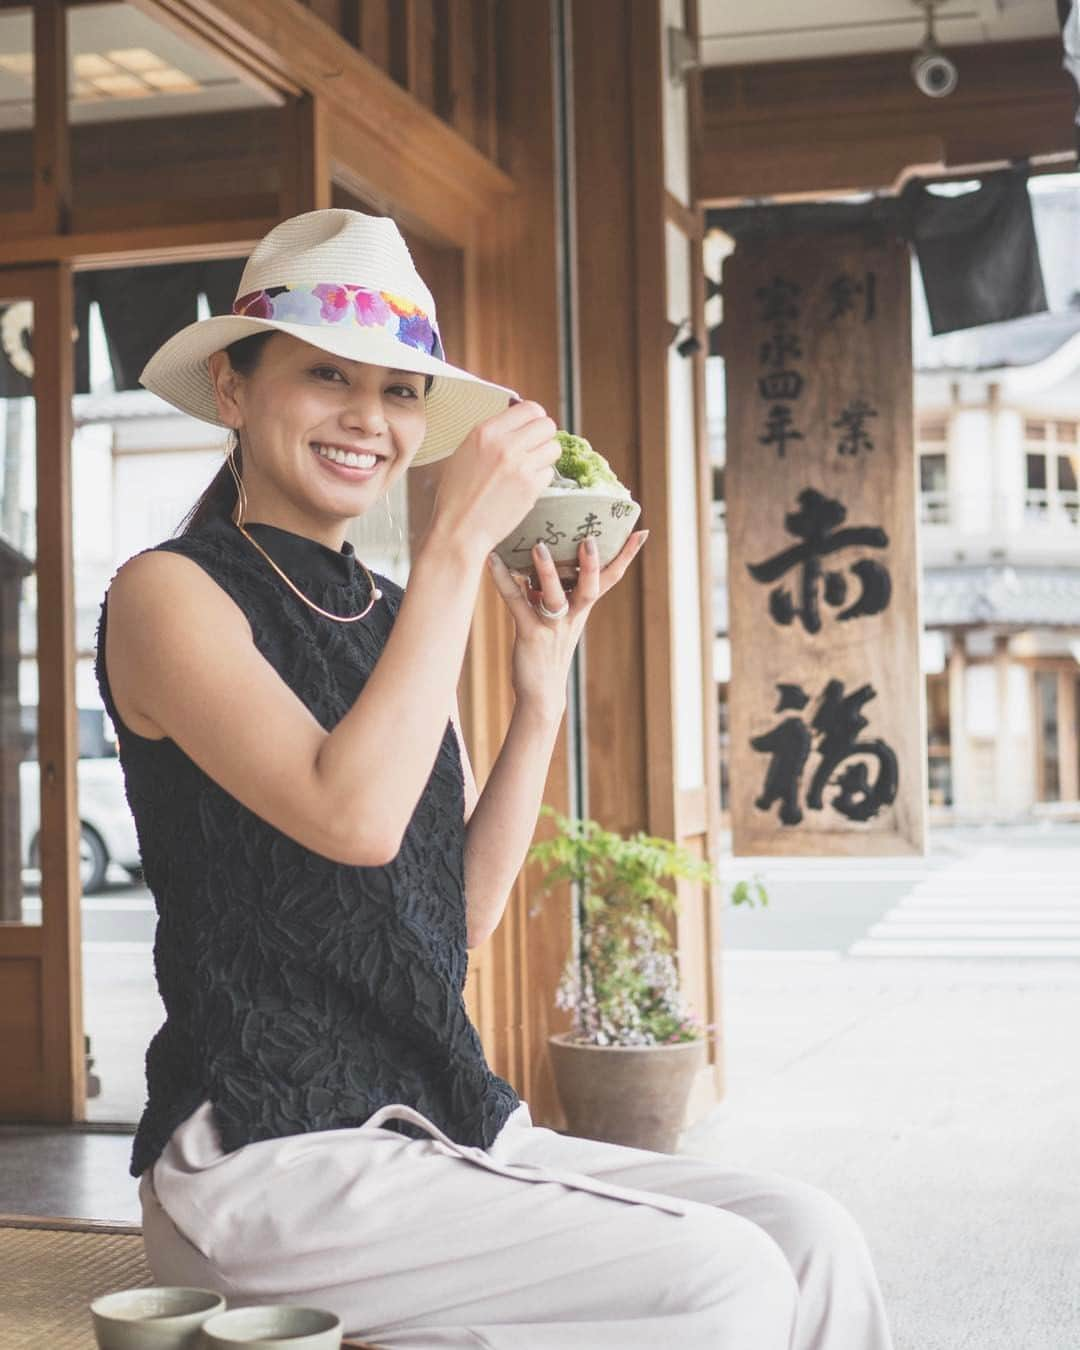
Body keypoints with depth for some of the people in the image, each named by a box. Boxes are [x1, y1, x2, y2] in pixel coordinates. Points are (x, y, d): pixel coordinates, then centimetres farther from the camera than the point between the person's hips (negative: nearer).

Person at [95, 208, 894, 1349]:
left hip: (436, 1121, 7)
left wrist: (542, 682, 1)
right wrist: (459, 540, -18)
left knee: (809, 1237, -8)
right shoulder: (170, 593, -6)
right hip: (263, 1156, -7)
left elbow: (464, 913, 9)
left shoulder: (389, 616, 13)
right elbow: (357, 816, -23)